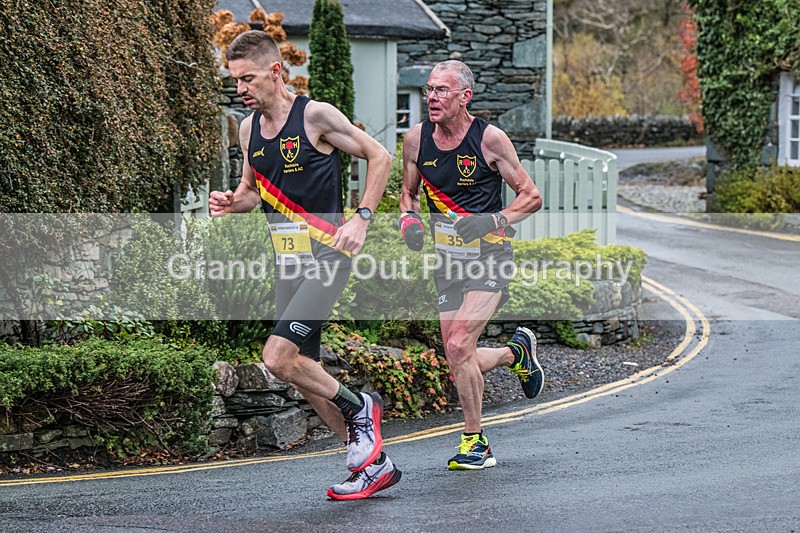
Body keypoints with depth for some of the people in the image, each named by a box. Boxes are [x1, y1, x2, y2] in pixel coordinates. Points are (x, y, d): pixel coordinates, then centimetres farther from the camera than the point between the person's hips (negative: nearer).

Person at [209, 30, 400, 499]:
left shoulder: (315, 115, -11)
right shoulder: (250, 128, 9)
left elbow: (379, 157, -4)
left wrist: (361, 219, -12)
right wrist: (231, 202, 0)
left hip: (326, 255, -8)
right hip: (287, 261, 8)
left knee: (277, 358, -19)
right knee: (305, 372, 7)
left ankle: (359, 408, 5)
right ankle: (373, 462, 17)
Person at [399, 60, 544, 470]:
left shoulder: (489, 139, -11)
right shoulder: (416, 139, 1)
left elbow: (531, 197, -5)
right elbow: (409, 194, 17)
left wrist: (493, 221, -21)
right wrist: (409, 219, -5)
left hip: (489, 256, -5)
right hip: (448, 259, 5)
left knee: (459, 347, -20)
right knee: (458, 360, 5)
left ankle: (474, 442, -5)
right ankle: (517, 352, 37)